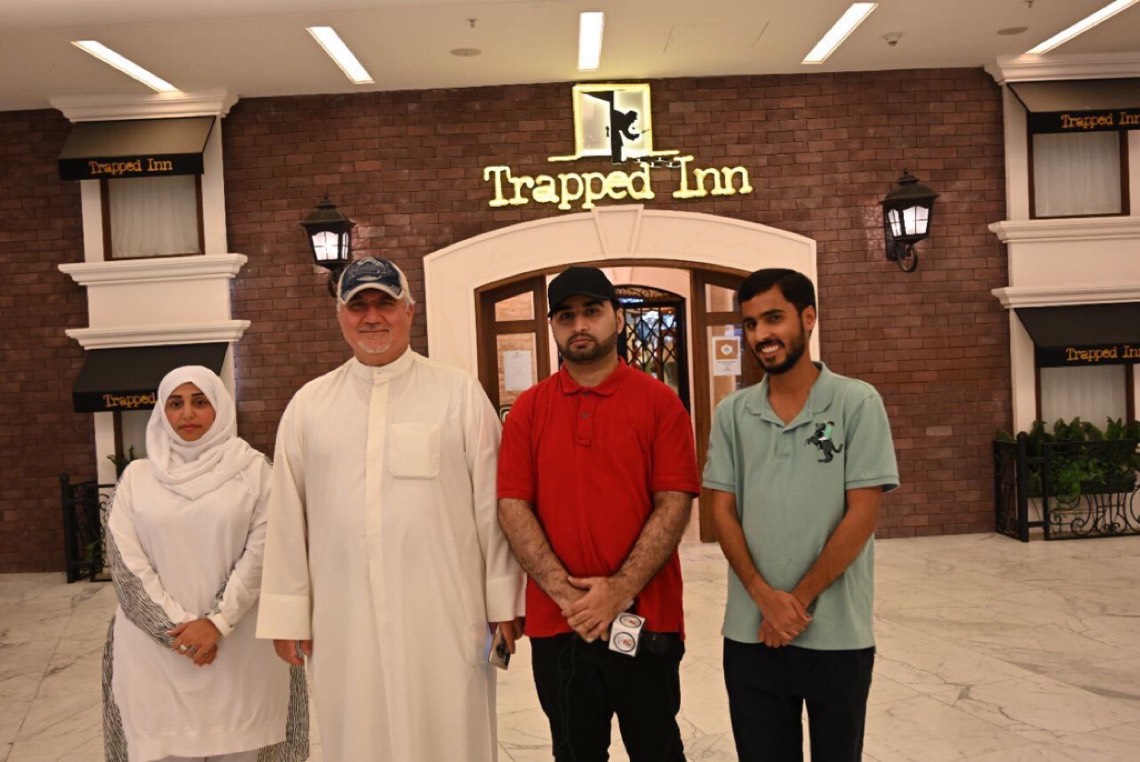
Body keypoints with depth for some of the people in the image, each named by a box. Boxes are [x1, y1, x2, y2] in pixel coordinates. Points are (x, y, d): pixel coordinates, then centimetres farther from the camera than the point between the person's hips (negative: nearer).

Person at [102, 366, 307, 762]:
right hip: (156, 645, 1)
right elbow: (126, 561, -1)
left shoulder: (253, 469, 1)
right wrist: (176, 627, -9)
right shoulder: (137, 476, 5)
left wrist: (218, 621, -13)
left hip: (239, 643, -1)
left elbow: (261, 550, -5)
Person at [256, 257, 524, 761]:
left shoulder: (459, 394, 1)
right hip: (344, 619, 2)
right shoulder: (309, 404, 7)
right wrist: (288, 614, 7)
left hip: (444, 615, -2)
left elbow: (492, 505, 0)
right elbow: (288, 516, 8)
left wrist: (504, 601, -1)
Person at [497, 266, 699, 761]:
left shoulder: (659, 402, -2)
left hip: (645, 621, -1)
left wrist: (620, 590, -16)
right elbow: (512, 506, -3)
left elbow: (675, 503, -8)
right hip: (556, 625, 2)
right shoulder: (528, 409, 3)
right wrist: (566, 592, -13)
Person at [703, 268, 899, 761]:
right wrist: (766, 597, -11)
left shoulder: (858, 403, -6)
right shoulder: (731, 413, 3)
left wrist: (800, 599, -11)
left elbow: (862, 514, -10)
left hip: (838, 635, -2)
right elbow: (723, 512, 2)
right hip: (749, 634, 3)